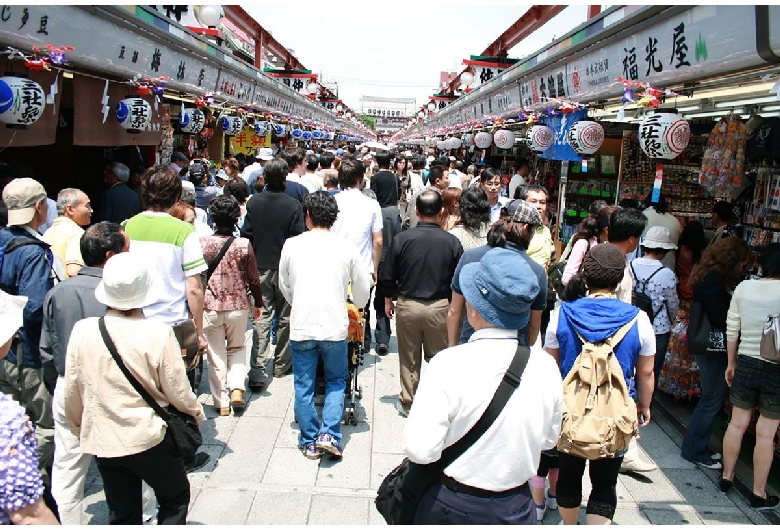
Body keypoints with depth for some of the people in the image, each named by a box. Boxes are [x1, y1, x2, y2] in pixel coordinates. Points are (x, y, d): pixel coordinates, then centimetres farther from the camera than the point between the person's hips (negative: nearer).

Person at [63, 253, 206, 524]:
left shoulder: (82, 331, -11)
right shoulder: (158, 333, -20)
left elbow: (72, 392, 0)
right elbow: (177, 391, -12)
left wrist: (80, 426, 19)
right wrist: (197, 411, 10)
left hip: (103, 442, 4)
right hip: (149, 439, -3)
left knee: (122, 515, 20)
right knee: (175, 497, 21)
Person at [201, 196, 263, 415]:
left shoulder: (201, 243, -9)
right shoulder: (244, 245, -9)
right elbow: (253, 279, -2)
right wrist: (258, 304, 12)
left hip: (210, 307, 0)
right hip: (238, 306, 1)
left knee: (216, 355, 12)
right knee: (237, 348, 23)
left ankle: (221, 402, 17)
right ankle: (237, 388, 7)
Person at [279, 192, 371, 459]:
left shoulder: (292, 245, -2)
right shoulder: (346, 248, -2)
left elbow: (284, 286, 11)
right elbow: (362, 289, 7)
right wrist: (357, 303, 30)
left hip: (301, 326, 0)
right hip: (335, 326, 0)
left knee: (304, 386, 13)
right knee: (336, 380, 19)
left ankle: (310, 442, 20)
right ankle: (329, 435, 8)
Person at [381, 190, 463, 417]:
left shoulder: (402, 239, -11)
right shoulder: (452, 242, -10)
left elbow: (388, 277, -3)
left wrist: (388, 300, 14)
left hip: (407, 305, 0)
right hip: (440, 307, 0)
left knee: (409, 358, 14)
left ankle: (407, 403, 25)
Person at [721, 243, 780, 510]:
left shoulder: (744, 288, -3)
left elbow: (732, 330, 4)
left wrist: (732, 362, 16)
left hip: (746, 364, 4)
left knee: (737, 423, 17)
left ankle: (726, 477, 31)